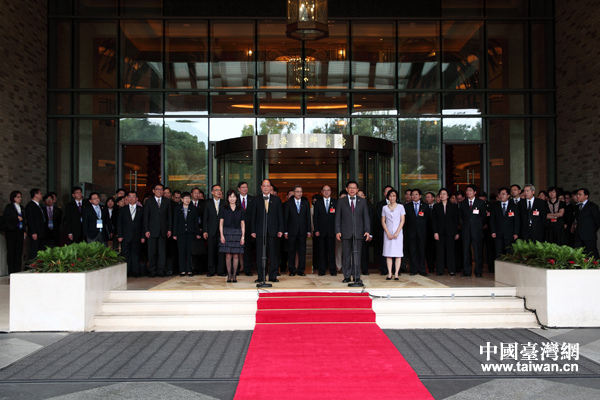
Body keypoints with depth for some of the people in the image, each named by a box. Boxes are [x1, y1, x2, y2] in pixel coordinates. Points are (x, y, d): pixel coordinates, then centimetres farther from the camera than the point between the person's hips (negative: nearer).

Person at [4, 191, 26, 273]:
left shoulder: (21, 208, 18)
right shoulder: (9, 206, 2)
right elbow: (4, 217, -8)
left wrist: (24, 231, 12)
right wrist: (17, 217, -13)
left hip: (20, 231, 5)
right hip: (11, 231, -5)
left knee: (19, 251, 0)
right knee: (11, 251, -4)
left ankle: (18, 270, 1)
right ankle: (11, 271, -2)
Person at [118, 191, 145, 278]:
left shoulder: (141, 210, 9)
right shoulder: (123, 210, 10)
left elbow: (143, 224, 6)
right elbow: (119, 223, 6)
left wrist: (143, 236, -1)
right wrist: (120, 236, -3)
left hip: (137, 237, 0)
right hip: (125, 237, 0)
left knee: (136, 255, 3)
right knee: (125, 255, 0)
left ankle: (135, 272, 8)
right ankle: (126, 272, 6)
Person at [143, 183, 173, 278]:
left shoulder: (167, 201, 11)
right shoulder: (148, 202, 7)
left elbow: (170, 216, 9)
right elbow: (145, 217, 4)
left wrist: (169, 229, 1)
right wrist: (146, 230, -5)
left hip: (163, 230, 1)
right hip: (152, 230, -1)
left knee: (162, 252, -1)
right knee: (152, 252, 1)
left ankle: (161, 271, 5)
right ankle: (152, 271, 9)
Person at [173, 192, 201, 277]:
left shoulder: (194, 209, 8)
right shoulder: (177, 209, 8)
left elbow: (196, 222, 8)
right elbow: (175, 222, 6)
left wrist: (197, 233, 3)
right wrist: (174, 234, 0)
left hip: (191, 233, 0)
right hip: (181, 233, 0)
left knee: (190, 252, -2)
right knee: (182, 252, 0)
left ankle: (189, 270, 2)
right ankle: (182, 270, 6)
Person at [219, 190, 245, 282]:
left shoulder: (240, 209, 8)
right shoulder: (224, 209, 6)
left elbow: (242, 223, 7)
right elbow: (221, 223, 5)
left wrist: (243, 236, 0)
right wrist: (221, 235, -5)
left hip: (237, 233, 1)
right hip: (227, 233, -1)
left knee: (236, 255, -1)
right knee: (228, 255, -4)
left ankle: (234, 275, 6)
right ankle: (229, 275, 4)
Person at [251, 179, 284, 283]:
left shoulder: (277, 200, 9)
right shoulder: (256, 200, 7)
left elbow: (280, 216, 7)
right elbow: (253, 216, 6)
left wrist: (280, 230, -1)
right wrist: (253, 231, -1)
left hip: (273, 231, 0)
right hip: (260, 231, 0)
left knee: (273, 254, 3)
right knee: (260, 255, 0)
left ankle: (273, 276, 10)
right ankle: (261, 277, 7)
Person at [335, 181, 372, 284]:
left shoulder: (363, 202, 11)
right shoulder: (341, 202, 9)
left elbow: (366, 217, 8)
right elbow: (338, 218, 7)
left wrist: (367, 231, -1)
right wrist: (338, 231, -3)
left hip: (358, 233, 0)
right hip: (346, 233, 0)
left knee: (357, 255, 0)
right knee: (346, 255, 2)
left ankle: (357, 277, 6)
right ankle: (347, 276, 9)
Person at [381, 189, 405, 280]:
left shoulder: (400, 207, 5)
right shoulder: (384, 208, 9)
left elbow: (402, 221, 0)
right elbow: (383, 221, 6)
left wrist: (397, 233, -10)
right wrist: (388, 233, -6)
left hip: (398, 232, -1)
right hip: (388, 233, 1)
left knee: (398, 253, -4)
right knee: (388, 253, -2)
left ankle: (396, 273, -4)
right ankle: (389, 273, 0)